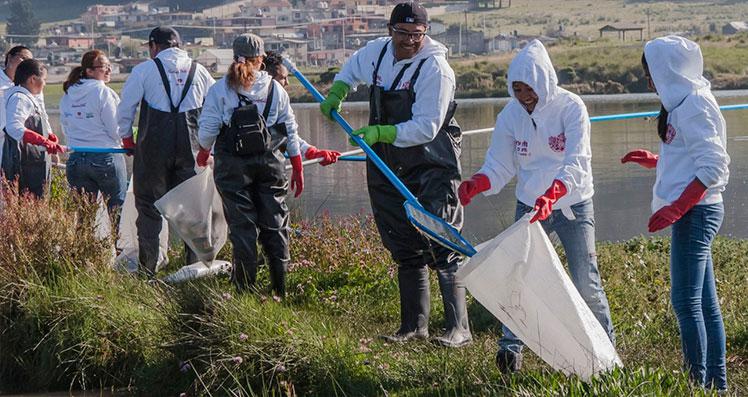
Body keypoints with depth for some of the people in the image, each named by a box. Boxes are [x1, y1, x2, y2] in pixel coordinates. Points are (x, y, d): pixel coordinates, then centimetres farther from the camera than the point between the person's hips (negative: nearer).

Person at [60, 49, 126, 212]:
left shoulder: (67, 96, 8)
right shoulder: (103, 93, -11)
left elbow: (66, 130, 14)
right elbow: (116, 130, -10)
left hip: (75, 160, 6)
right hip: (106, 158, -6)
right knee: (116, 208, 2)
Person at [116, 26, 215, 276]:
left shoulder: (144, 70, 1)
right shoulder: (199, 71, 9)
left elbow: (125, 107, 3)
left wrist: (127, 138, 17)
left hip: (153, 147, -2)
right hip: (191, 149, 2)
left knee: (149, 206, 5)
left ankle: (147, 267, 1)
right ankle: (195, 263, 8)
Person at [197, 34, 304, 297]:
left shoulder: (220, 89, -1)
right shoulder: (274, 88, 5)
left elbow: (207, 128, -3)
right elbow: (290, 129, 7)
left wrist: (204, 152, 19)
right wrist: (297, 167, 16)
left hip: (233, 165, -1)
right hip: (270, 163, 2)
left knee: (242, 226, 3)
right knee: (274, 225, 8)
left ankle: (246, 290, 3)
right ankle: (280, 289, 9)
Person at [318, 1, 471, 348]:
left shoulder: (436, 69, -16)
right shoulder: (377, 51, 4)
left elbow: (426, 128, -21)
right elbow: (353, 68, 30)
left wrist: (381, 133, -24)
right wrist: (337, 92, 17)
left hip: (432, 166, -7)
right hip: (388, 167, 7)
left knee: (441, 245, -12)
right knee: (405, 249, 13)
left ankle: (459, 328, -10)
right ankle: (414, 325, 22)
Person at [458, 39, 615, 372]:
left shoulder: (571, 108, -17)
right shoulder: (510, 115, -4)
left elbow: (576, 162, -27)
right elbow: (500, 165, 1)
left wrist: (551, 195, -44)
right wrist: (475, 184, -21)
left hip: (572, 205, -3)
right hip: (529, 207, 3)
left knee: (586, 283, 2)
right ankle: (510, 347, 7)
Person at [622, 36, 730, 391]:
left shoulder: (693, 105, -15)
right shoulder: (685, 102, 15)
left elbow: (713, 165, -20)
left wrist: (675, 209, -22)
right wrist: (654, 161, 11)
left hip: (695, 212, -10)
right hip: (692, 211, 10)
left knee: (685, 300, -9)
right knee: (705, 304, 11)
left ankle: (699, 382, -7)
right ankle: (717, 384, 16)